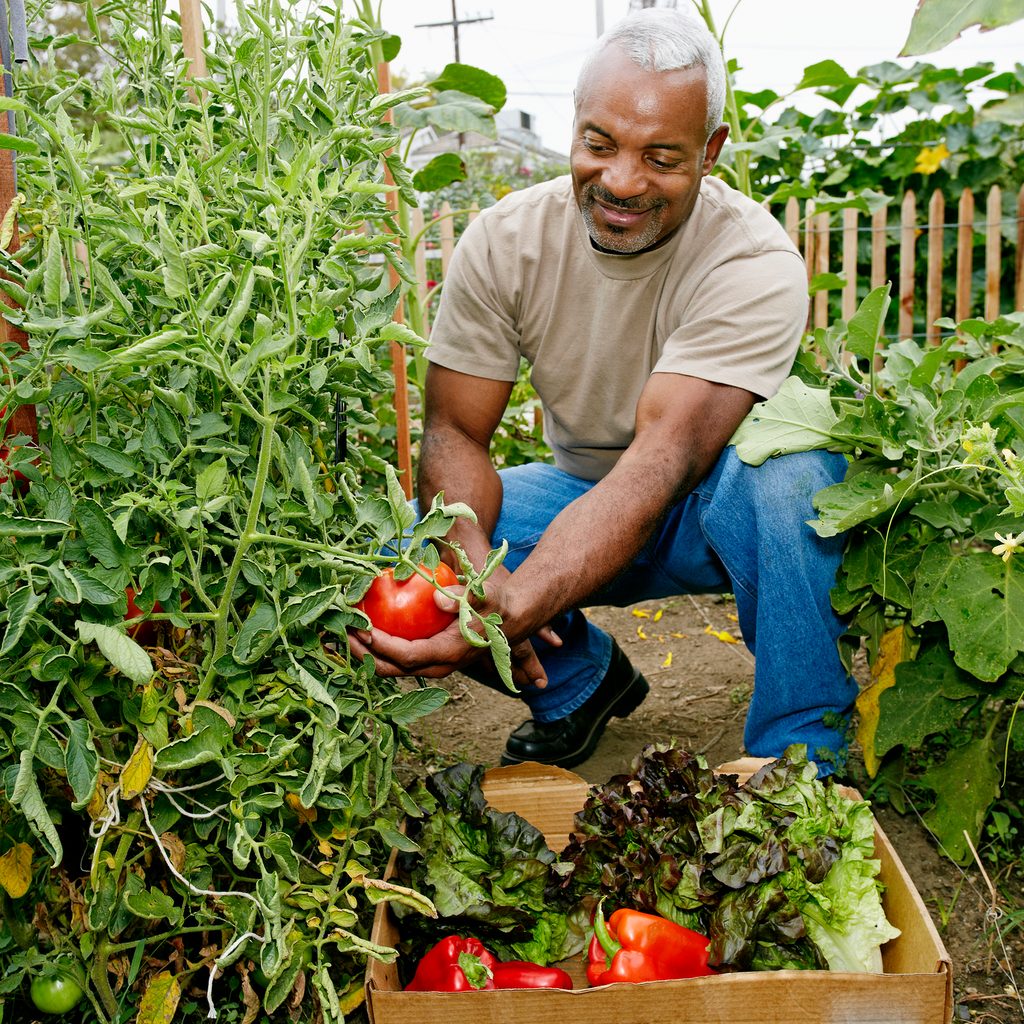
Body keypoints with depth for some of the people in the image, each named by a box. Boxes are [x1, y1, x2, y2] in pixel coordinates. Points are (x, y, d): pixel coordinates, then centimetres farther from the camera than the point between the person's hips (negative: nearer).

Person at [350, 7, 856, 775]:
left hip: (717, 508, -3)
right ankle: (585, 679, 8)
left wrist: (510, 613, -50)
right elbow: (454, 431, -12)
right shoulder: (505, 241, -12)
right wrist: (476, 571, -34)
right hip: (582, 497, 3)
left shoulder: (756, 264, -24)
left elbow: (663, 462, -36)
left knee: (787, 470, -37)